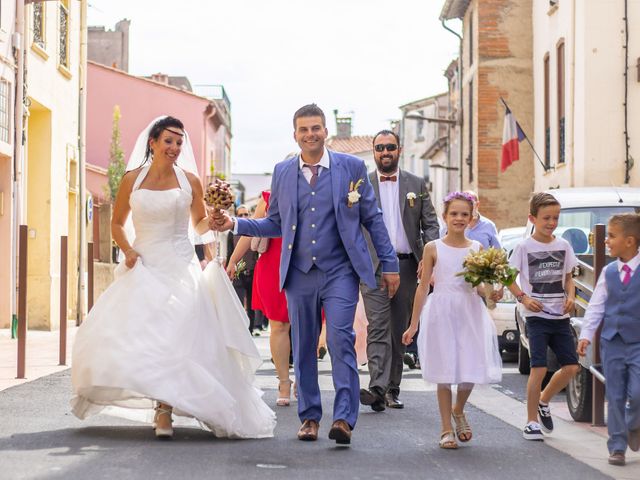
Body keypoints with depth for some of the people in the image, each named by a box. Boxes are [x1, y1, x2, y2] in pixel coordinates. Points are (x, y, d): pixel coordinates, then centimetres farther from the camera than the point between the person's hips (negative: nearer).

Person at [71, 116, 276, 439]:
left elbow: (199, 224, 15)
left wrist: (213, 221, -7)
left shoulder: (189, 180, 4)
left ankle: (165, 409, -9)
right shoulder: (133, 179, 5)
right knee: (130, 329, -8)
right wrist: (128, 250, -3)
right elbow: (117, 223, 14)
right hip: (143, 266, 1)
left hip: (179, 268, -1)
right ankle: (163, 404, 7)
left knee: (173, 336, -12)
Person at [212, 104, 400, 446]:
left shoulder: (352, 167, 2)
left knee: (340, 339, -14)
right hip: (299, 274, 3)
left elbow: (372, 218, 5)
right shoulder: (282, 172, 9)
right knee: (303, 348, 8)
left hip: (340, 272, -3)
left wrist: (389, 264, 2)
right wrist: (234, 225, 1)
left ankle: (344, 418, -13)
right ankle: (309, 416, 19)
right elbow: (275, 224, 14)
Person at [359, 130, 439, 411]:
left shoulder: (417, 185, 10)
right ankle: (377, 387, -26)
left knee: (400, 330, 7)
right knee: (378, 327, -15)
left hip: (407, 265, 2)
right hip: (373, 265, -2)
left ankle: (392, 390, 15)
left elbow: (430, 224, 9)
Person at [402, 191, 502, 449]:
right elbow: (423, 287, 4)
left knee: (471, 371, -1)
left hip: (470, 313, 2)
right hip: (441, 312, -2)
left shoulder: (477, 248, 6)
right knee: (445, 374, 0)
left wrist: (491, 292, -16)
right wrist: (414, 324, 3)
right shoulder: (433, 248, 1)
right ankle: (447, 429, 13)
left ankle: (458, 410, 30)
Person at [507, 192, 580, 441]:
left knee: (571, 366, 2)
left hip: (560, 316, 5)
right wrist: (523, 298, -15)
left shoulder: (563, 246, 7)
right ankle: (531, 422, -1)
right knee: (539, 368, -11)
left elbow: (568, 277, 16)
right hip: (536, 316, -5)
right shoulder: (524, 247, -5)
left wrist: (570, 296, -3)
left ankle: (543, 401, 26)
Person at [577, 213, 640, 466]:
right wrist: (586, 335, 1)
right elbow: (596, 306, 8)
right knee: (615, 397, 5)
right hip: (612, 342, 3)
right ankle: (617, 446, 12)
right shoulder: (608, 272, 6)